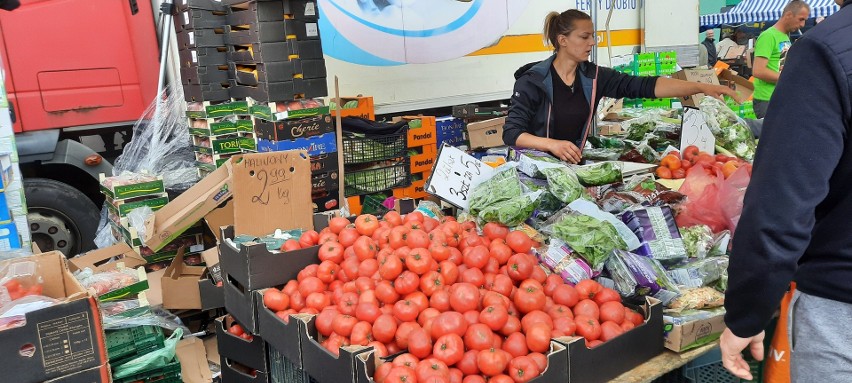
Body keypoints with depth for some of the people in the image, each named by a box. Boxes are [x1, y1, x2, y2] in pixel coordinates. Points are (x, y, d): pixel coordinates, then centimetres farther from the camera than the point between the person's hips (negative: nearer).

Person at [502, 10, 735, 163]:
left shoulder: (593, 76, 2)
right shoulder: (533, 80, -11)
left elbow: (644, 86, -4)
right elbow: (511, 133, -17)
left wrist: (701, 87, -12)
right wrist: (552, 144, -33)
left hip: (573, 166, 4)